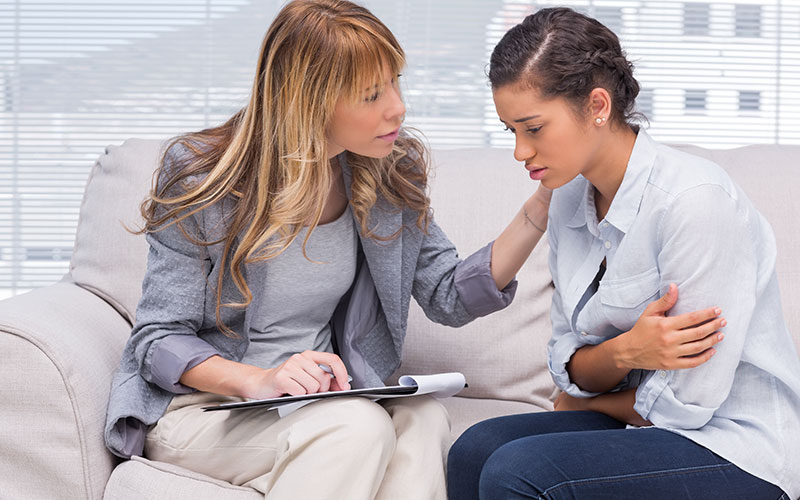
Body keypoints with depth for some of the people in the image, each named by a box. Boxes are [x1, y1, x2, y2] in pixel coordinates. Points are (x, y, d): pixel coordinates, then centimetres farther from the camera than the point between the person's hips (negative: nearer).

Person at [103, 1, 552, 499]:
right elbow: (159, 340, -11)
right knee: (356, 426, -33)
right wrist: (258, 381, -30)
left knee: (422, 420, -29)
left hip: (313, 398, 5)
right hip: (195, 403, -4)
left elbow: (449, 296, 5)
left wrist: (540, 209, -7)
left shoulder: (390, 172, 1)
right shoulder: (201, 176, -13)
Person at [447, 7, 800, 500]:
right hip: (651, 427, 7)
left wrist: (584, 400, 0)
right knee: (475, 449, -12)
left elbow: (685, 402, -19)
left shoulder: (695, 200, -21)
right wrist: (624, 352, -18)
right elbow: (569, 365, 6)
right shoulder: (570, 201, 4)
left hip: (737, 452, -7)